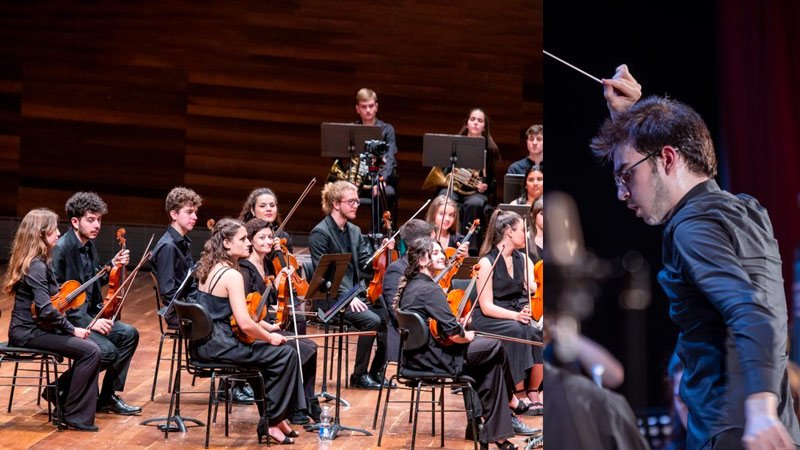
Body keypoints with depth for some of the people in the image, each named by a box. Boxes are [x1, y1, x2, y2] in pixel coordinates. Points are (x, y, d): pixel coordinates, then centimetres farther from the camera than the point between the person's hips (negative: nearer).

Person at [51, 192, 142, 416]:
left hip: (89, 314, 9)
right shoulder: (61, 249, -19)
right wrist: (88, 322, -26)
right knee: (107, 351, -24)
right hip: (66, 320, -9)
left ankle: (108, 397, 5)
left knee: (129, 334, -2)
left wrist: (113, 265, 4)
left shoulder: (89, 246, 9)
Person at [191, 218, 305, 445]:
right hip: (218, 346, -10)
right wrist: (270, 337, -6)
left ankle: (270, 414, 29)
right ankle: (270, 421, 5)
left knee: (263, 351, 27)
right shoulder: (232, 275, -17)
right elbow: (245, 324, -23)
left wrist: (266, 326, 15)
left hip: (203, 343, 10)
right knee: (285, 354, -5)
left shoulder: (210, 268, 12)